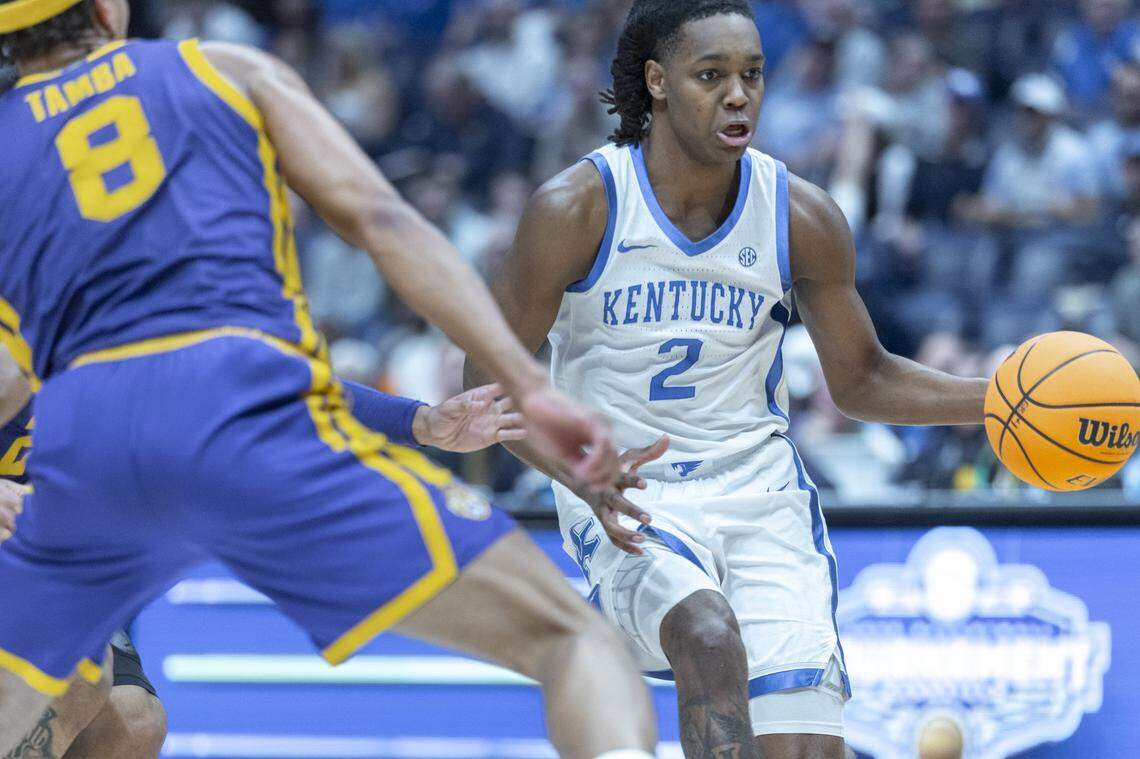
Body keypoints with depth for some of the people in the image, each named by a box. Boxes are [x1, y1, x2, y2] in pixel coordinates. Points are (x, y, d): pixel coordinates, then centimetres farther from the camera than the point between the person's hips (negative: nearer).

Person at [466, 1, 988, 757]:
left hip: (760, 490, 3)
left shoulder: (802, 218, -5)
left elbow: (861, 380, 9)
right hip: (623, 499, -3)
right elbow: (492, 379, -7)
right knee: (709, 638, -34)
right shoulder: (576, 210, -14)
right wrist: (579, 474, -25)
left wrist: (1000, 398, -7)